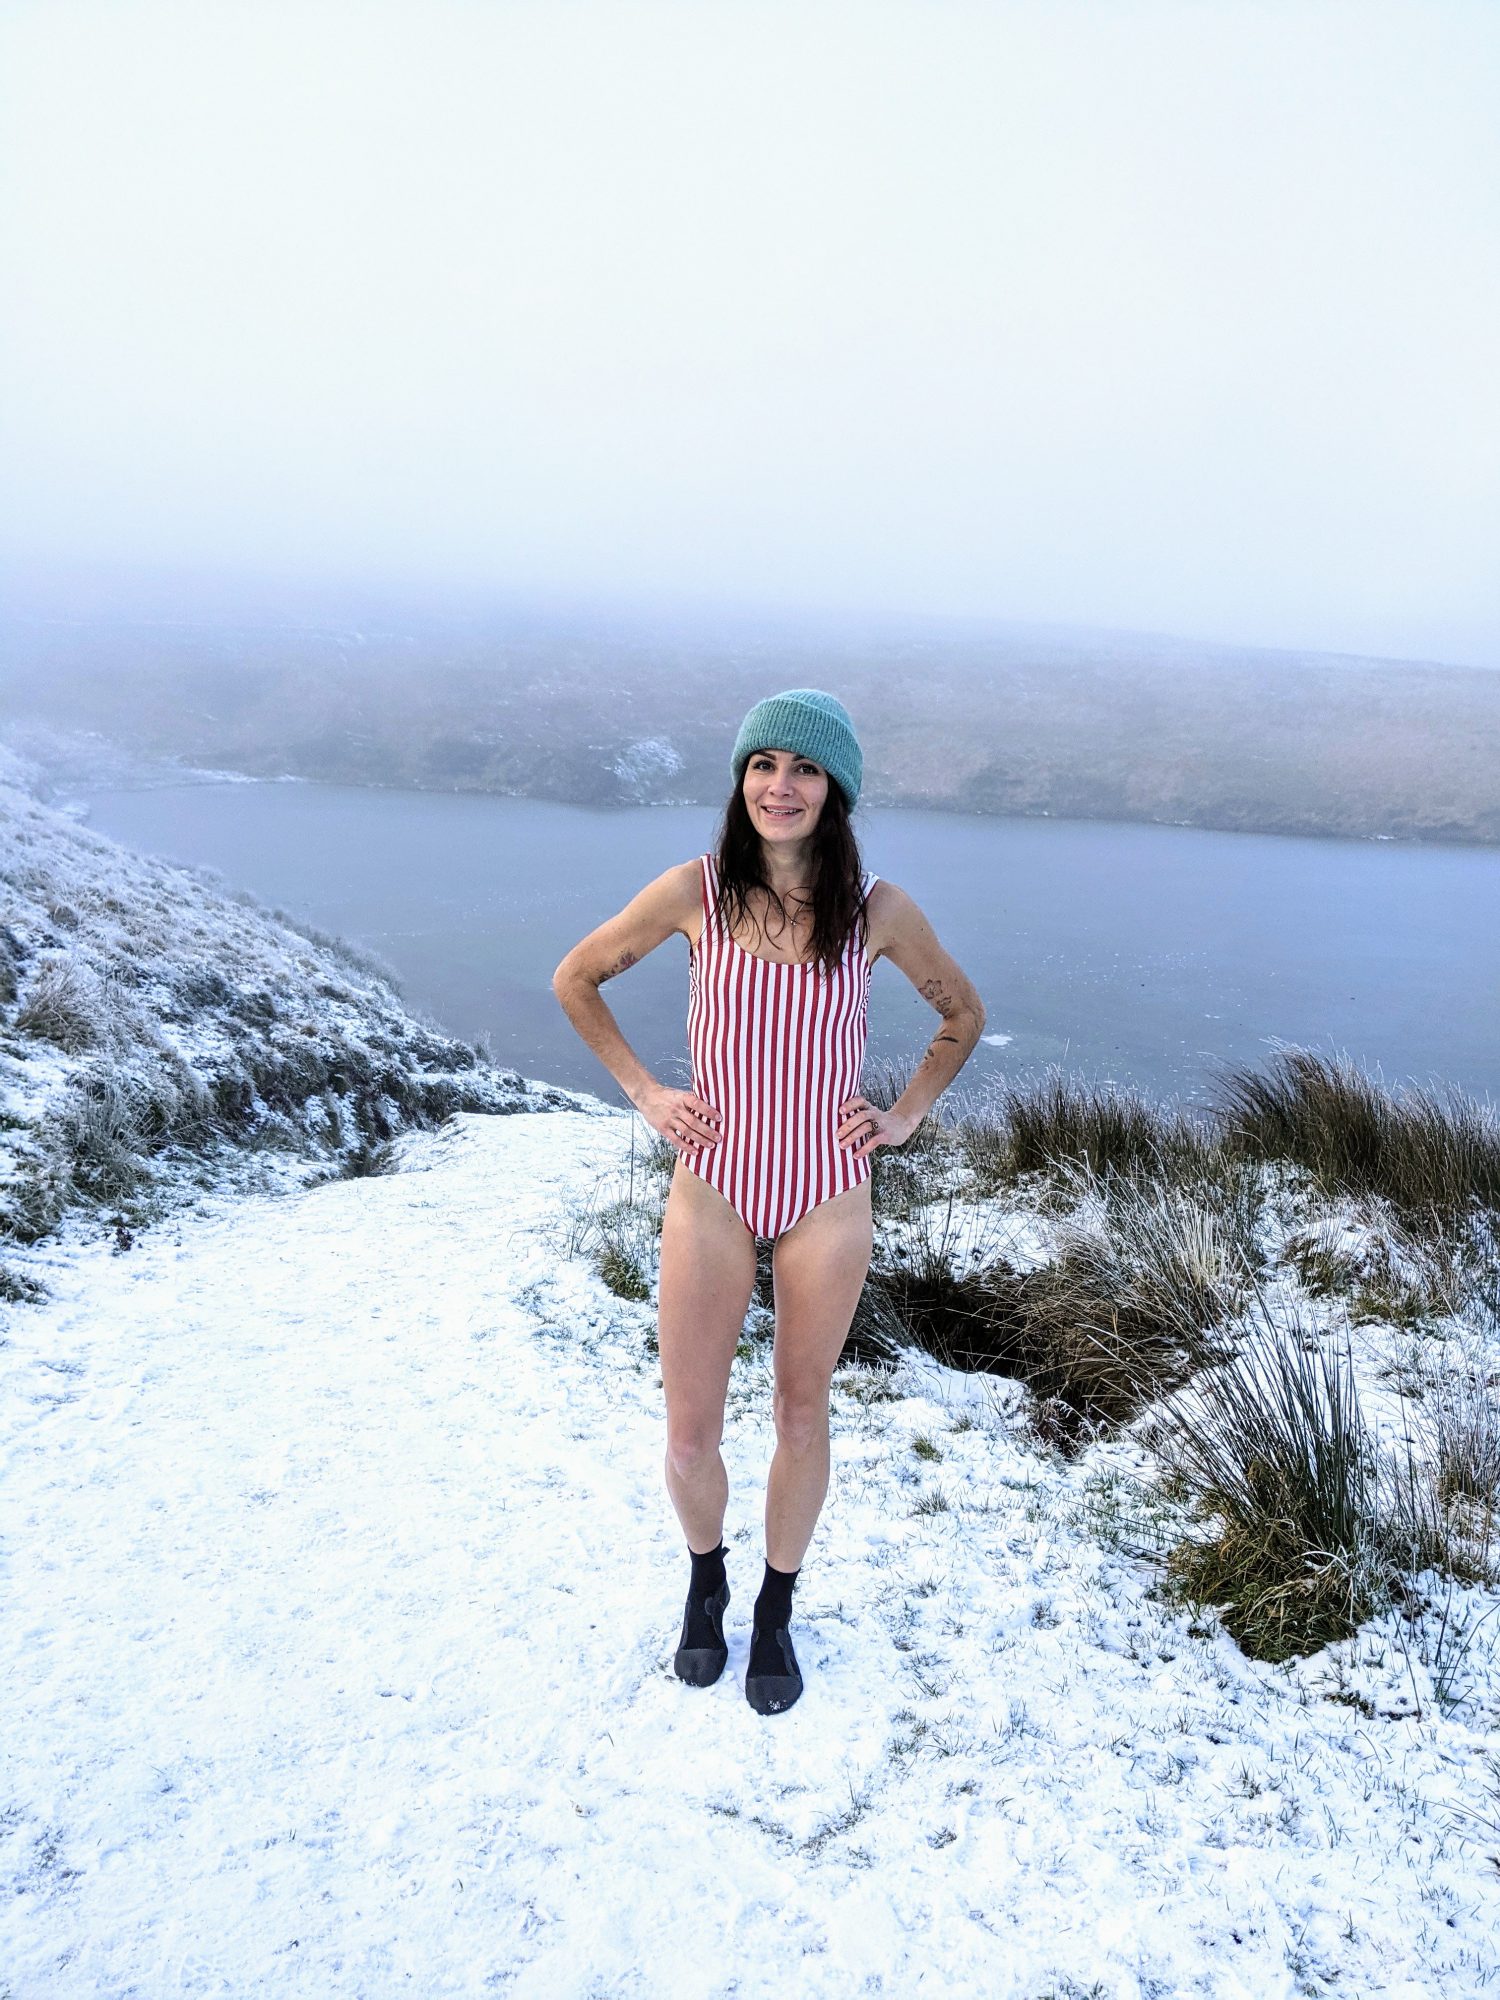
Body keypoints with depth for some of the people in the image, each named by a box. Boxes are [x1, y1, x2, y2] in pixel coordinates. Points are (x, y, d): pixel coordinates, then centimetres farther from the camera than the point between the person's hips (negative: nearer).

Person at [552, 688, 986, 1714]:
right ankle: (706, 1578, 41)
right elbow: (576, 979, 5)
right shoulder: (697, 890, -9)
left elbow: (963, 1014, 10)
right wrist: (644, 1091, -1)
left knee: (802, 1417, 15)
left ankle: (777, 1611, 40)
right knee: (690, 1434, 7)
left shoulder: (879, 911, -7)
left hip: (827, 1195, 0)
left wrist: (906, 1116, 1)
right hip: (712, 1187, 0)